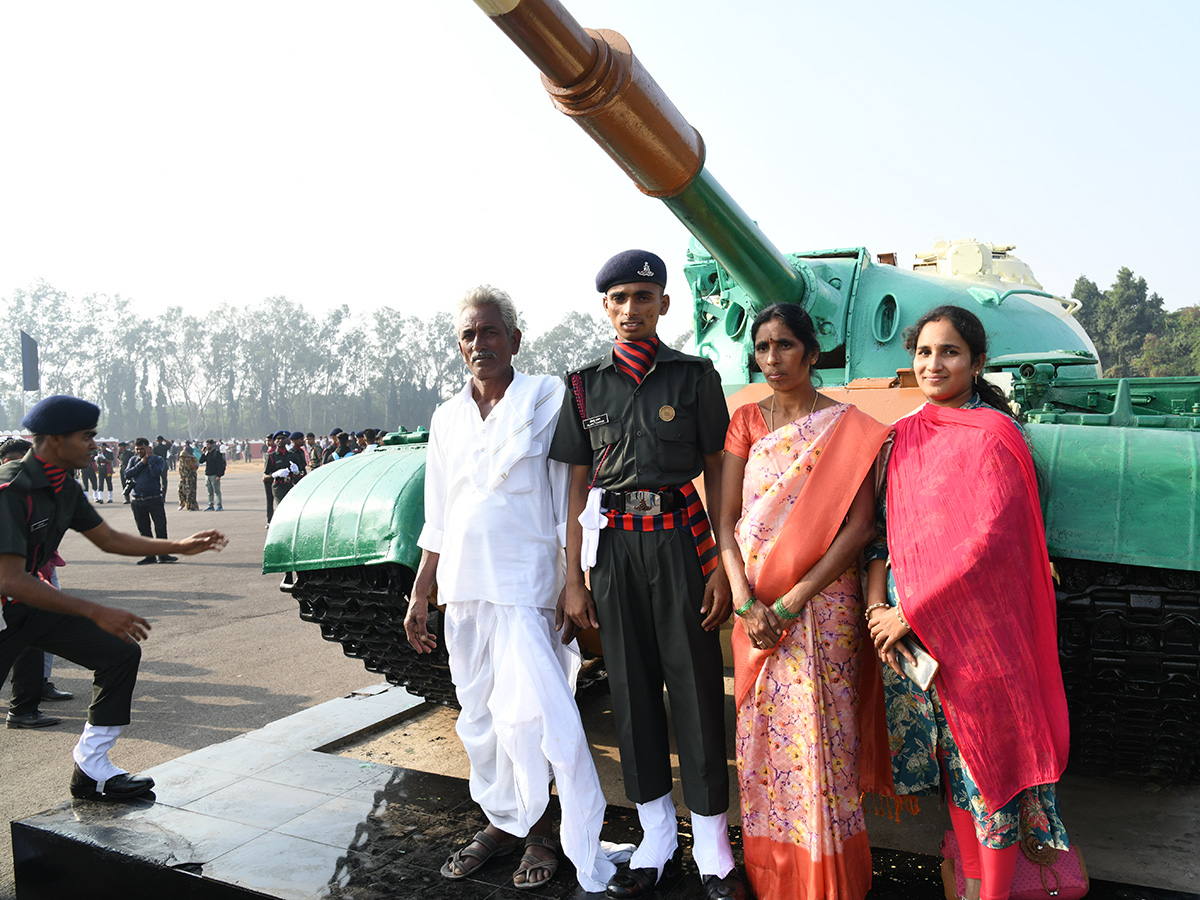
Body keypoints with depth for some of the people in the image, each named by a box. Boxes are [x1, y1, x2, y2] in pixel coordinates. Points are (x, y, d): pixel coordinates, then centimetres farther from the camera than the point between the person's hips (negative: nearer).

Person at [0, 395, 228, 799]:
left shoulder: (64, 488, 0)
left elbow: (109, 539, 12)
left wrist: (180, 546, 6)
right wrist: (97, 613, -35)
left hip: (34, 601, 8)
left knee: (120, 653, -1)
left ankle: (91, 770, 7)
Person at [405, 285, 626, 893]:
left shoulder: (546, 400, -4)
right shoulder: (447, 417, 12)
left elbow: (569, 504, -6)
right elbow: (437, 521, 16)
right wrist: (420, 595, 16)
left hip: (524, 586, -6)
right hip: (462, 588, 6)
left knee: (527, 716, -11)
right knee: (478, 718, 14)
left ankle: (537, 832, 8)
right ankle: (502, 823, 31)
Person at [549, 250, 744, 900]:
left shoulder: (694, 376, 1)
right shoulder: (586, 385, 7)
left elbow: (718, 477, 1)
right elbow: (578, 489, 8)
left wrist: (722, 567, -6)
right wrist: (574, 579, 4)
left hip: (679, 540, -2)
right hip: (614, 548, 3)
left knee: (696, 690, 2)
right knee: (632, 693, 9)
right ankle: (655, 841, 25)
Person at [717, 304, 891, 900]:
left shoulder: (848, 427, -3)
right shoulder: (747, 420, 8)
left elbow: (860, 527, -10)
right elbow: (727, 520, 4)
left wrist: (792, 602, -15)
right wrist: (745, 602, -10)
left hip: (820, 602, -4)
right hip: (755, 609, 4)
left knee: (816, 736, -1)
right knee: (761, 737, 11)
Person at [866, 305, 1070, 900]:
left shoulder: (993, 434, -11)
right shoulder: (908, 433, 8)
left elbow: (990, 540, -18)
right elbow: (886, 523, 10)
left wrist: (909, 611, -17)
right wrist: (876, 600, -5)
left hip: (975, 623, -5)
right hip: (905, 624, 5)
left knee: (988, 760, 6)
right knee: (952, 760, 16)